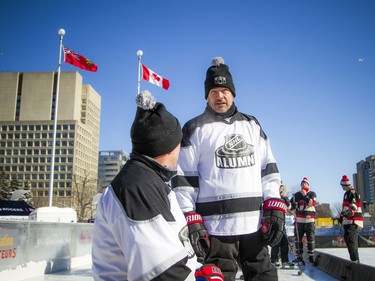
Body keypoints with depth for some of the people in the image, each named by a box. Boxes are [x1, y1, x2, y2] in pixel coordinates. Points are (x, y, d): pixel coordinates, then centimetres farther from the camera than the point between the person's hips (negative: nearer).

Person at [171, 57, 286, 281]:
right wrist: (191, 223, -8)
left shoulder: (252, 125, 15)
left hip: (254, 225, 4)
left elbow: (268, 169, 14)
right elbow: (183, 178, -1)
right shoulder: (195, 129, 3)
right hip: (215, 227, -3)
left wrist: (275, 209, 4)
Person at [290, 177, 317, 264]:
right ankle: (299, 256, 7)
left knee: (311, 239, -2)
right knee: (298, 238, 0)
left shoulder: (312, 194, 7)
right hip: (299, 220, 2)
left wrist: (305, 195, -13)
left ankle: (311, 256, 7)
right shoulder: (296, 195, 12)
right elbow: (291, 205, 13)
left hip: (310, 220, -1)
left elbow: (311, 203, -11)